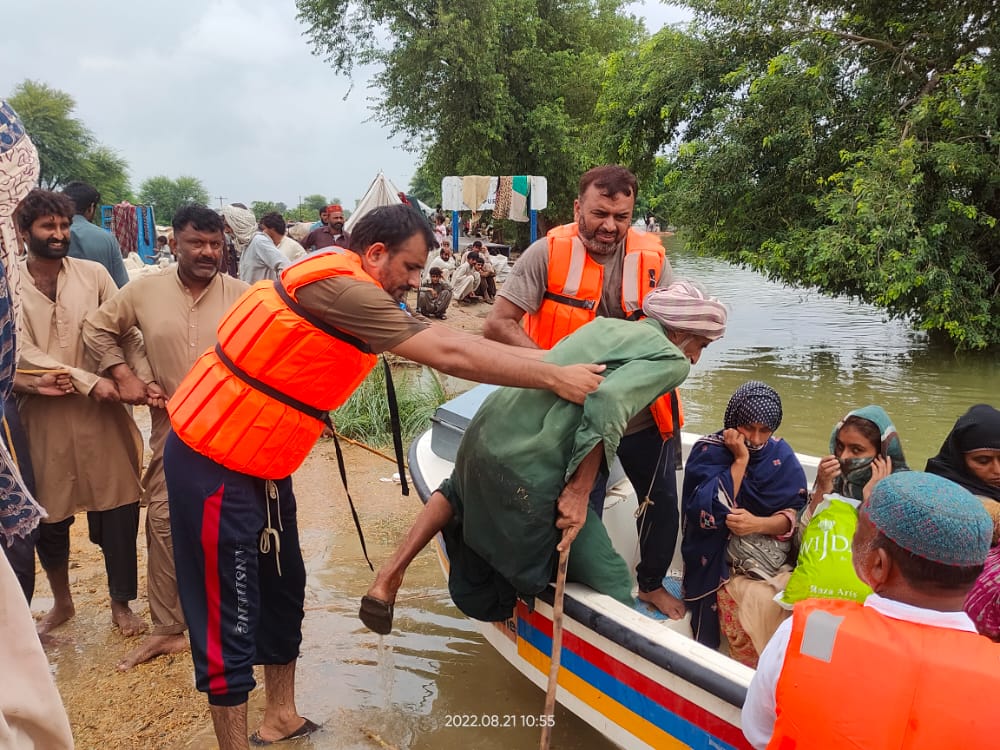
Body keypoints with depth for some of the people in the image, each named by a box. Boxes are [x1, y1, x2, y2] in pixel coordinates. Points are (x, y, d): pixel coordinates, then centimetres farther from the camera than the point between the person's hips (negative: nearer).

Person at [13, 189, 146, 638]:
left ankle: (121, 603, 24)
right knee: (49, 517, 12)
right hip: (43, 416, 0)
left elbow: (127, 332, 0)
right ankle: (61, 602, 36)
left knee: (119, 510, 4)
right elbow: (23, 355, -10)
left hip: (102, 413, 0)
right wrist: (88, 382, -19)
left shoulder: (93, 274, 0)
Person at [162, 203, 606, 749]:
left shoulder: (348, 292, 8)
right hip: (215, 462, -10)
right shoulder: (338, 286, -24)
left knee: (282, 590, 18)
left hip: (258, 461, 10)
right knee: (230, 618, -1)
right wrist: (554, 378, -19)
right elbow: (449, 355, -25)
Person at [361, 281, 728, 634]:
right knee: (610, 583, 5)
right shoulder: (671, 360, -3)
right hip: (527, 473, -8)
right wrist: (580, 492, -17)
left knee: (458, 491, 39)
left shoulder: (605, 323, 19)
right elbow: (608, 402, -20)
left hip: (485, 429, 8)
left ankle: (389, 576, 32)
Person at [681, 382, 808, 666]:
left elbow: (795, 514, -4)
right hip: (723, 559, -3)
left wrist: (758, 524, -25)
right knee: (758, 608, -30)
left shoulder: (780, 454, 3)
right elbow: (711, 513, -17)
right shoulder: (708, 451, -5)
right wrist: (740, 459, -17)